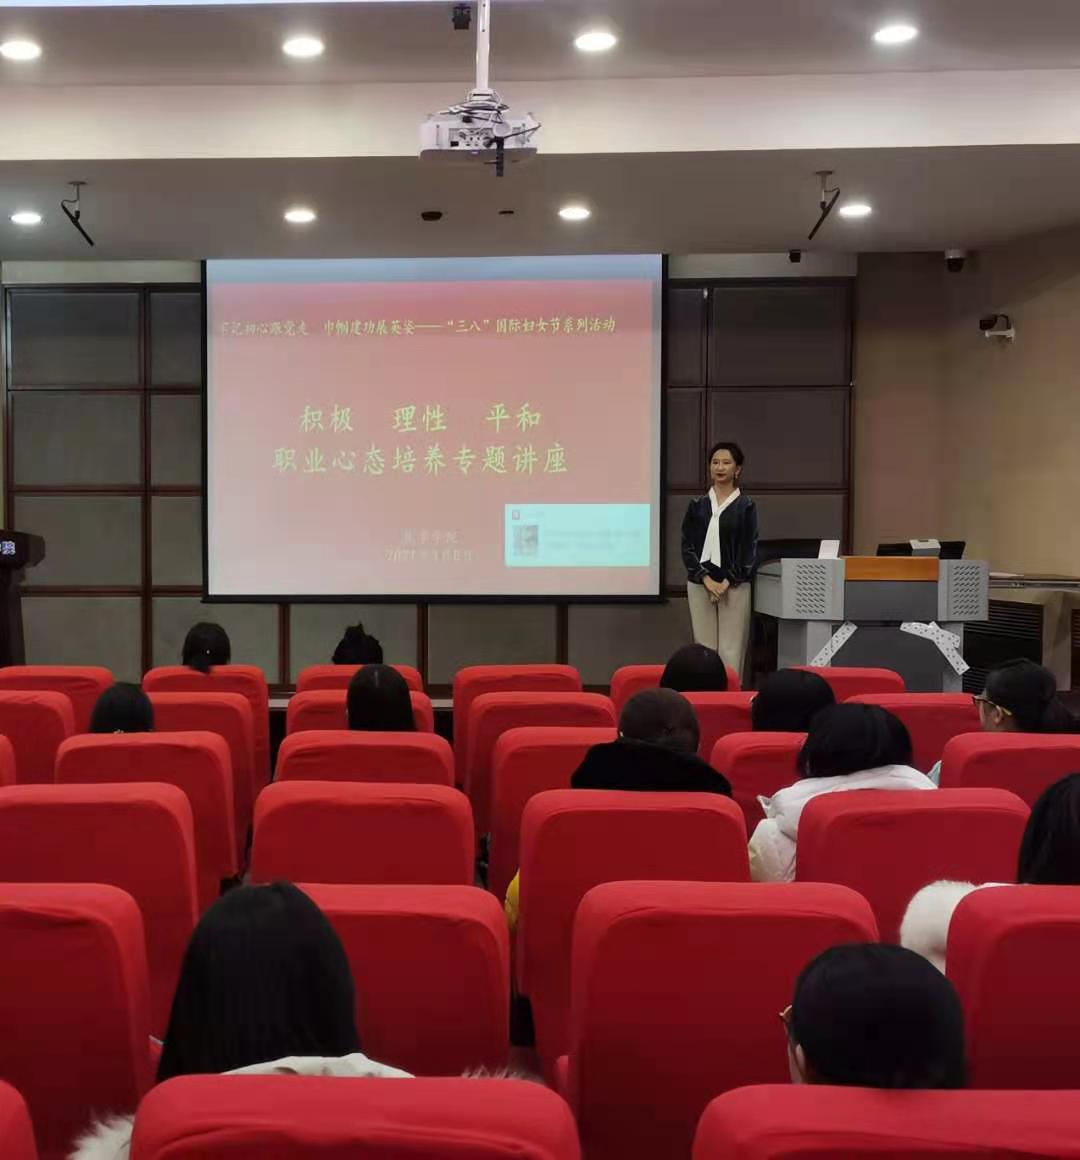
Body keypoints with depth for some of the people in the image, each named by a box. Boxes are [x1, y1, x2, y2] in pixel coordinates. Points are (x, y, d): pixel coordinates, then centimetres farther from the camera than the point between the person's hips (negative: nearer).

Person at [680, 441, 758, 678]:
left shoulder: (745, 506, 3)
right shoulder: (697, 505, 8)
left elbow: (749, 549, 0)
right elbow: (687, 546, 4)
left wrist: (727, 583, -9)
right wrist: (707, 580, -8)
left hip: (734, 584, -2)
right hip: (700, 583, 2)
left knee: (731, 649, -5)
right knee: (704, 647, 2)